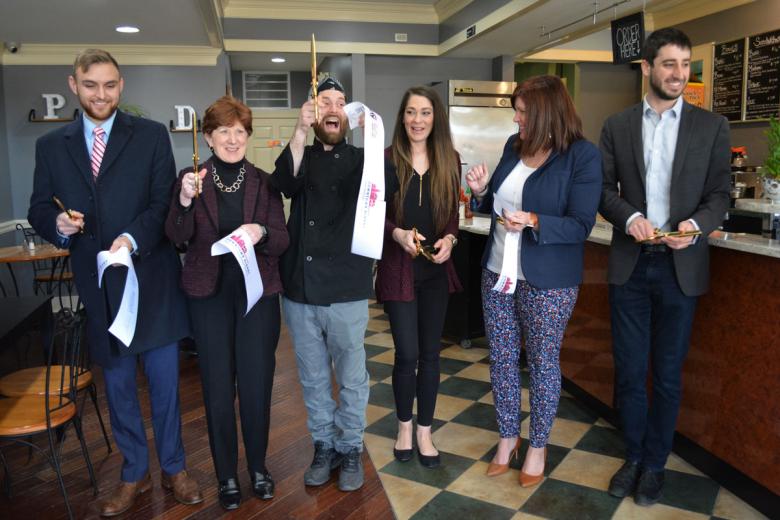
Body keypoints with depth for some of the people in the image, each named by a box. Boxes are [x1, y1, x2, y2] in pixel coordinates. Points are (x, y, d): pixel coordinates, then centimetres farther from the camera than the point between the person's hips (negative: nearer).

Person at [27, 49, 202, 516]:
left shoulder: (152, 135, -1)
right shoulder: (51, 146, 8)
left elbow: (164, 201, -7)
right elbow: (39, 208, 9)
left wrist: (132, 237, -24)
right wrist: (58, 224, -14)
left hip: (152, 279, -2)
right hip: (96, 285, 3)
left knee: (164, 381, 8)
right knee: (118, 385, 15)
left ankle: (174, 468, 29)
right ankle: (135, 473, 34)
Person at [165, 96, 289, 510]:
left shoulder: (264, 182, 2)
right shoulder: (191, 178, 0)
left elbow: (282, 240, -2)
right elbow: (177, 239, -7)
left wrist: (261, 232, -23)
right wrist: (186, 200, -24)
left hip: (257, 293, 1)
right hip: (209, 295, 0)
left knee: (257, 383, 8)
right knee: (218, 386, 8)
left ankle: (258, 467, 30)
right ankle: (226, 474, 27)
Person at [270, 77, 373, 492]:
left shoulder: (360, 159, 3)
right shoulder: (300, 158, 8)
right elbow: (285, 184, -14)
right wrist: (301, 130, -26)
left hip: (346, 290, -2)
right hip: (300, 290, 2)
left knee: (351, 378, 9)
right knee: (313, 378, 14)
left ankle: (351, 449, 28)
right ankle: (324, 446, 32)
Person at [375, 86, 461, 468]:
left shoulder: (449, 161, 3)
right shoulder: (386, 160, -7)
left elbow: (452, 214, 8)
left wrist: (449, 239, -12)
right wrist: (398, 233, -22)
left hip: (436, 268, 3)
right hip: (398, 267, -3)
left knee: (430, 353, 10)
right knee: (407, 354, -1)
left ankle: (425, 431, 27)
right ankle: (404, 426, 26)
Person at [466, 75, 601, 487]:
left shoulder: (582, 156, -13)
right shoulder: (514, 145, 5)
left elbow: (581, 225, -16)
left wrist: (533, 221, -28)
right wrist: (482, 191, -6)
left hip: (547, 282, -6)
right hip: (497, 272, 6)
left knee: (542, 362, 9)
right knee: (501, 358, 14)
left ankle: (538, 446, 29)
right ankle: (508, 437, 33)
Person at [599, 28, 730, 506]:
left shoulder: (712, 126, 4)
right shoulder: (617, 126, 6)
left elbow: (719, 194, 2)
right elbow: (606, 189, 4)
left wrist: (696, 225, -18)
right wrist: (629, 216, -16)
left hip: (681, 267, 0)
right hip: (630, 264, 1)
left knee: (667, 373, 9)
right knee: (629, 370, 8)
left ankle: (655, 463, 26)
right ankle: (634, 456, 27)